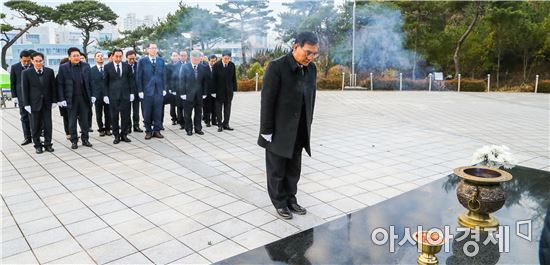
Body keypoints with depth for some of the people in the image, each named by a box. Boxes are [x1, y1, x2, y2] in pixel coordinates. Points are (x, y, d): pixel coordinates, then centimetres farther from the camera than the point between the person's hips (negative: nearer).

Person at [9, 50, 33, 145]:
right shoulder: (14, 68, 2)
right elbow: (12, 83, 5)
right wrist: (14, 96, 0)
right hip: (21, 97, 2)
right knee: (24, 118, 7)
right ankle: (27, 137, 14)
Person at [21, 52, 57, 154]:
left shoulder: (49, 71, 3)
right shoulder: (26, 73, -2)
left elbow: (53, 87, 6)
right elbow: (25, 89, -2)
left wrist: (54, 101, 3)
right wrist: (26, 104, -5)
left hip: (47, 103, 2)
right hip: (34, 103, -1)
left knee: (48, 125, 4)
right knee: (35, 126, 5)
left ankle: (48, 144, 14)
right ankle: (37, 145, 15)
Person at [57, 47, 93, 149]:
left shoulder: (86, 66, 3)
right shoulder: (63, 67, -3)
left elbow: (89, 82, 7)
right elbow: (60, 84, -3)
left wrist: (91, 95, 2)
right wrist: (61, 99, -9)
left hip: (84, 98, 2)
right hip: (71, 99, -2)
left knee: (84, 120, 9)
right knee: (72, 121, 6)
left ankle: (85, 139, 19)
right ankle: (74, 140, 16)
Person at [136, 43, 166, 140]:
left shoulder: (161, 60, 8)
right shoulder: (142, 61, -1)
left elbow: (163, 75, 9)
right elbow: (139, 77, -1)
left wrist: (164, 89, 4)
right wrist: (140, 90, -6)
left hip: (159, 90, 2)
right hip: (147, 90, -2)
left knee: (158, 112, 5)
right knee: (147, 113, 4)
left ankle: (157, 131, 14)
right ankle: (148, 131, 15)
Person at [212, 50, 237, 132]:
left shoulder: (232, 65, 0)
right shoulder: (216, 65, -9)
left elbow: (234, 78, 5)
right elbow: (213, 79, -8)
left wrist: (234, 89, 3)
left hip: (229, 91, 3)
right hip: (219, 91, -3)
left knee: (227, 108, 8)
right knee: (219, 109, 5)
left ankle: (226, 124, 17)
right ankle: (220, 125, 12)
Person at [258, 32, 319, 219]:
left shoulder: (311, 68, 2)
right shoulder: (277, 67, -16)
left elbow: (311, 97, 9)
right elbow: (267, 100, -16)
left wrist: (308, 125, 9)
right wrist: (266, 131, -14)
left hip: (299, 132, 5)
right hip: (279, 131, -5)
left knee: (294, 169, 16)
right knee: (277, 170, 11)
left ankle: (291, 199, 34)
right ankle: (280, 202, 29)